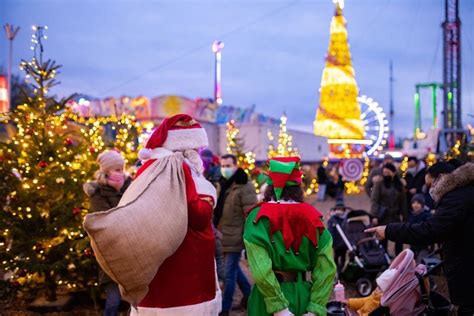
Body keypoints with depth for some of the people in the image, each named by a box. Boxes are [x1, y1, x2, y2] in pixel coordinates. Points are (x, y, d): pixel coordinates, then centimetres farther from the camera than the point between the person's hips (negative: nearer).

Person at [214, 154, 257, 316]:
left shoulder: (244, 187, -15)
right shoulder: (224, 184, 11)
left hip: (235, 236, -8)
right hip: (224, 234, 8)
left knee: (229, 273, -3)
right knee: (233, 268, 20)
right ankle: (248, 293, 39)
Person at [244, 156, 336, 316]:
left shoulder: (260, 218, -10)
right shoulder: (312, 217, 0)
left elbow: (261, 270, -21)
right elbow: (327, 269, -7)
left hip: (269, 297, -3)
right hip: (304, 295, 3)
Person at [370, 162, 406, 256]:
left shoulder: (399, 184, 5)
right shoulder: (379, 183, -5)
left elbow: (403, 201, 9)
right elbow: (374, 200, -10)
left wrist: (403, 215, 4)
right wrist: (374, 216, -18)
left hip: (395, 216, 3)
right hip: (382, 216, -3)